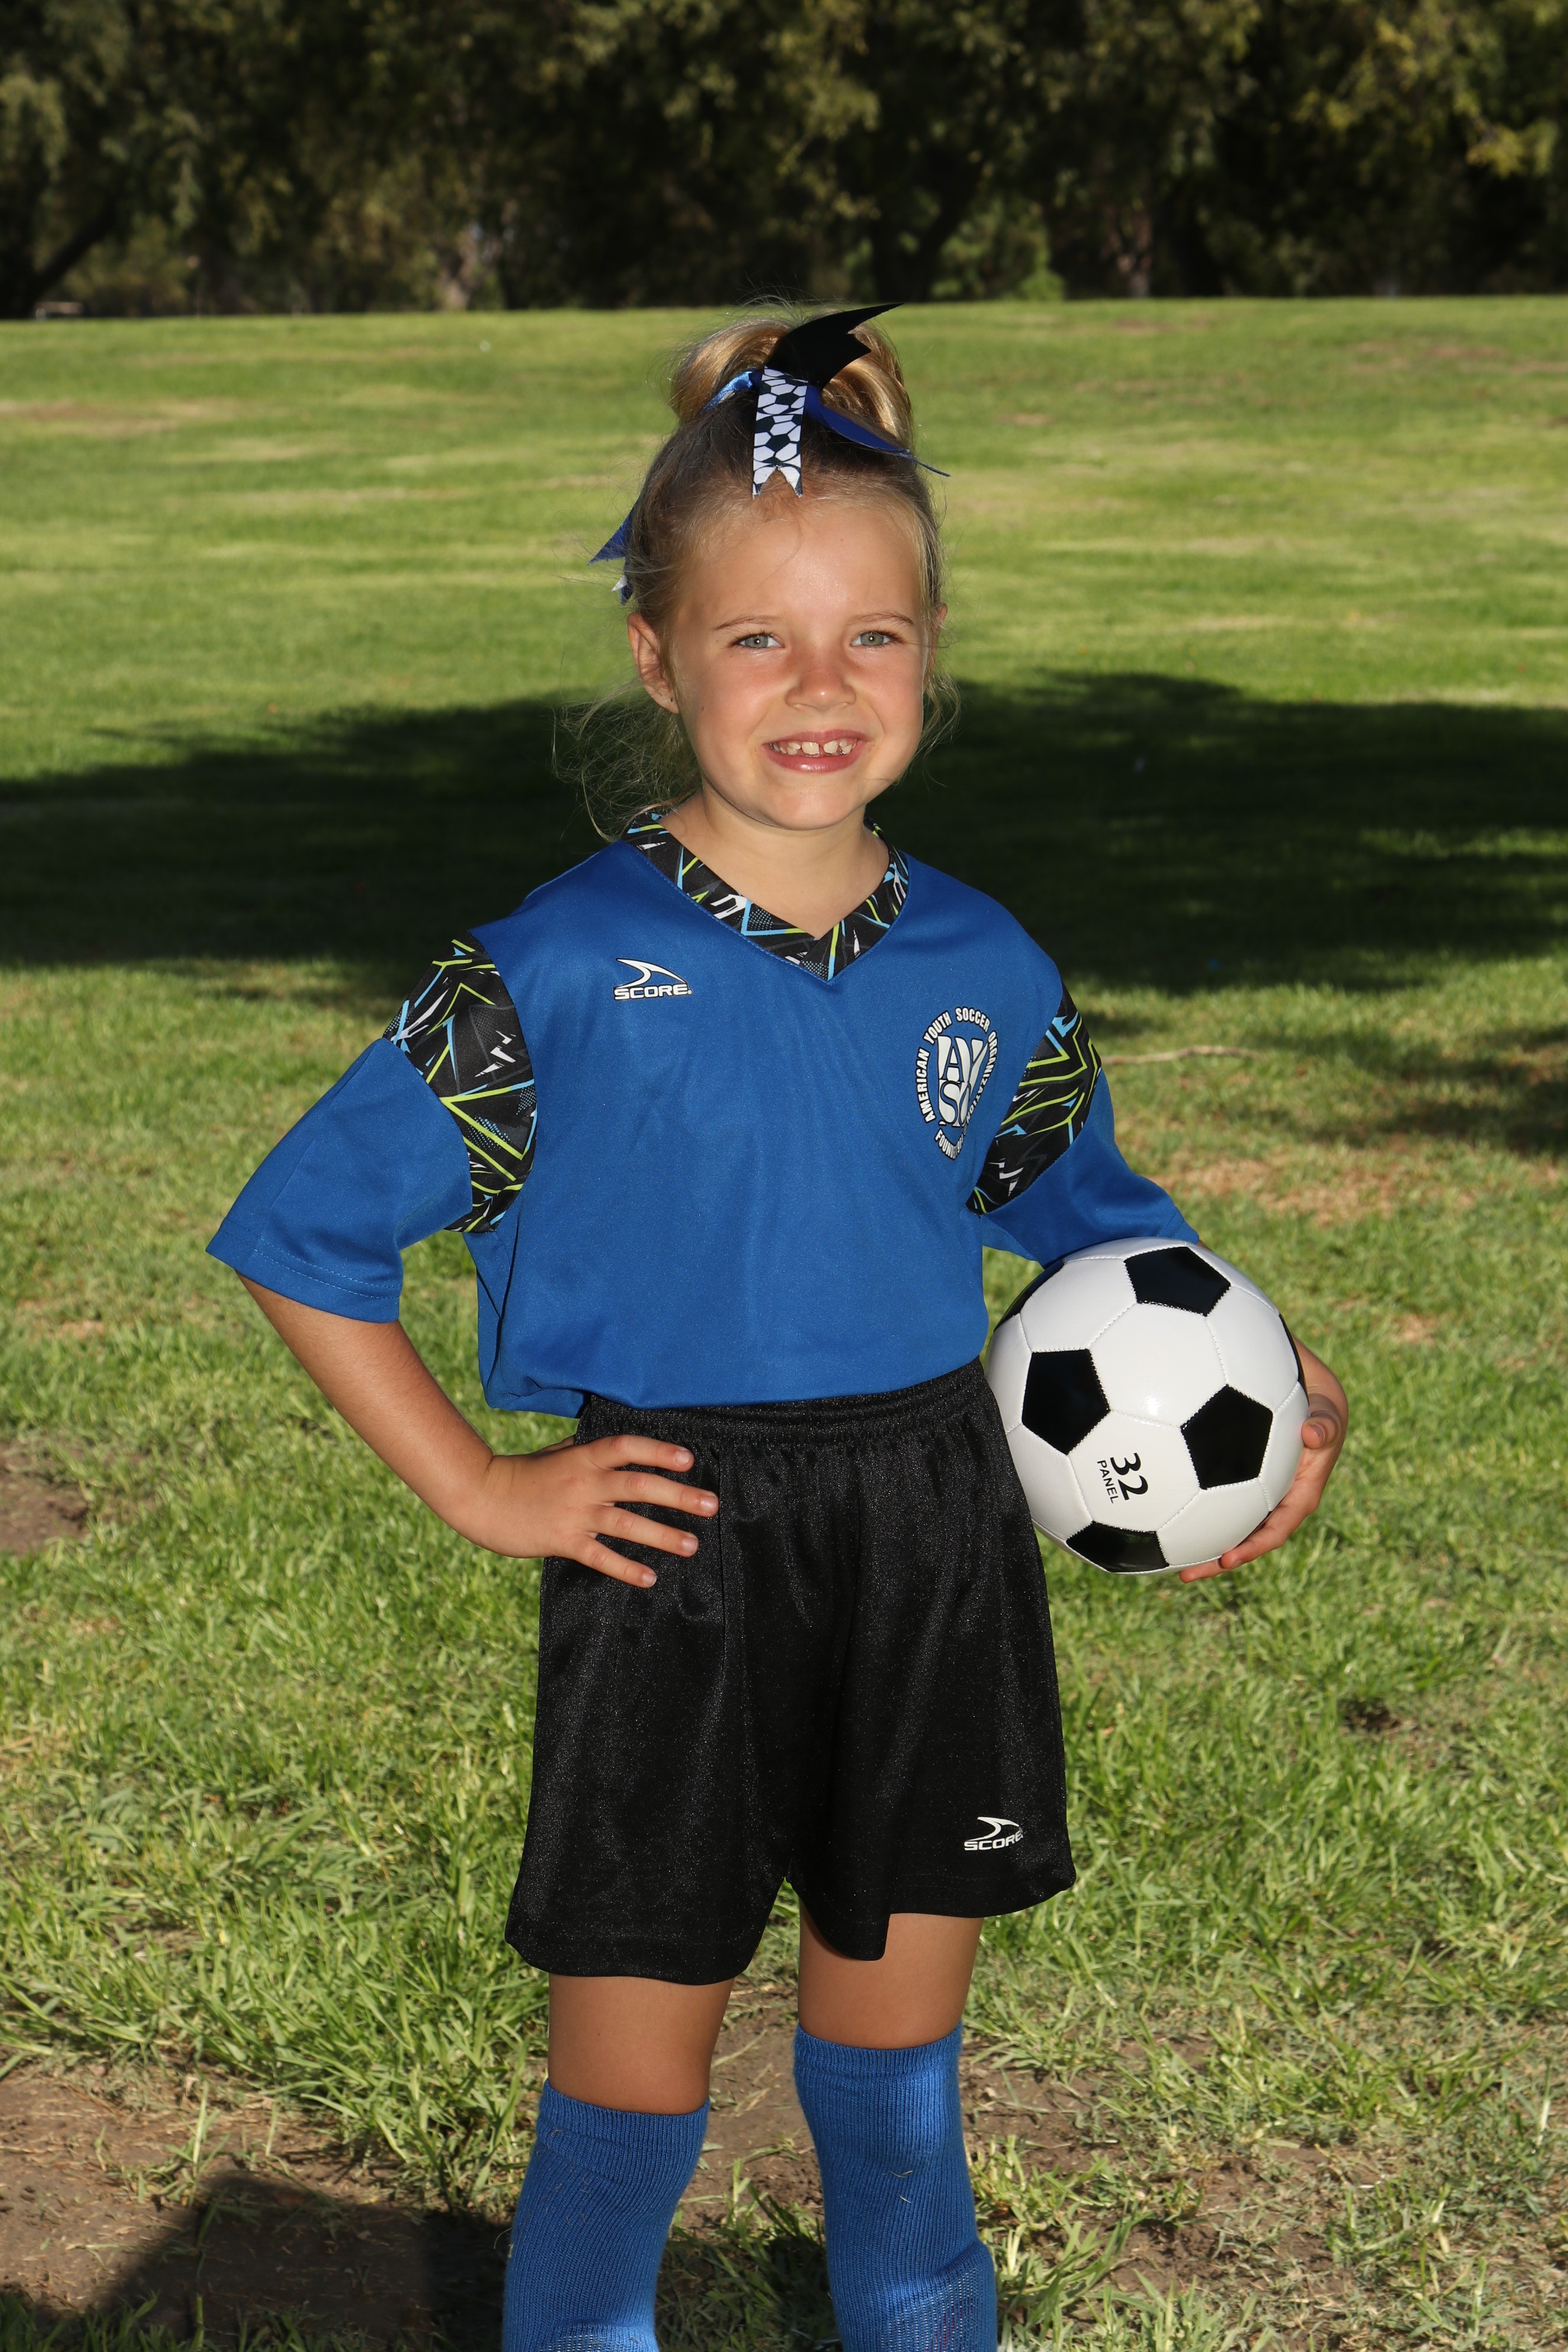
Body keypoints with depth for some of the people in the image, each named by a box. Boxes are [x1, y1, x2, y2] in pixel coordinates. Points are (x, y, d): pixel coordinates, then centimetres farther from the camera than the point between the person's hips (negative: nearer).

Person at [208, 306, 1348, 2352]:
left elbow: (1089, 1213, 18)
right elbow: (305, 1231, -7)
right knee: (633, 2082, 5)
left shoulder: (981, 969, 1)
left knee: (896, 2061, 16)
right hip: (674, 1555, -3)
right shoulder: (563, 977, -12)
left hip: (940, 1553, 3)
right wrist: (478, 1491, -9)